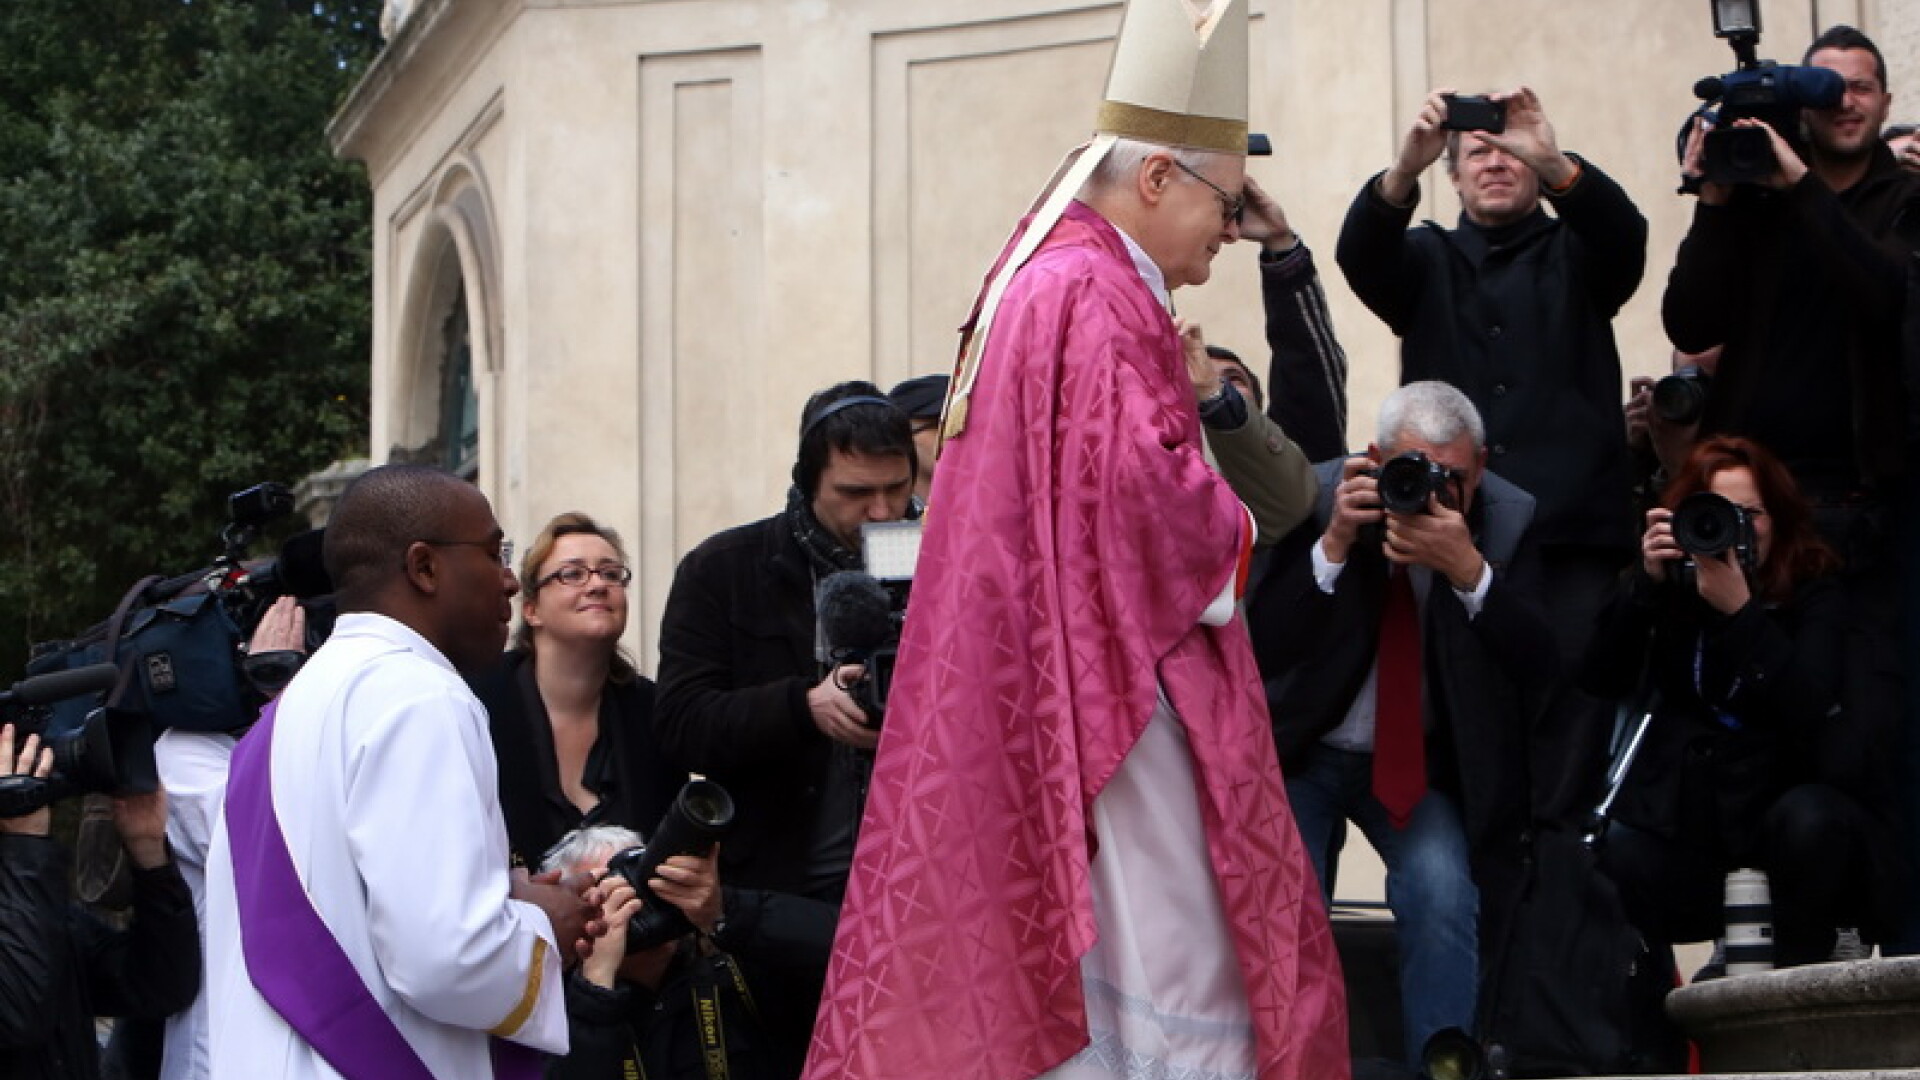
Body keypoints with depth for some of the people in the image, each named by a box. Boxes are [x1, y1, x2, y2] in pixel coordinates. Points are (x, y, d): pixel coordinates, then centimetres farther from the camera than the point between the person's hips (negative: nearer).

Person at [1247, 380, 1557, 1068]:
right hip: (1302, 751, -1)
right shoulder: (1314, 495, -12)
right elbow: (1263, 647, -16)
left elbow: (1540, 666, -16)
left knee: (1442, 890, -25)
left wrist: (1469, 571, -30)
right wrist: (1334, 544, -28)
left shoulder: (1508, 518, -8)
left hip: (1424, 761, 1)